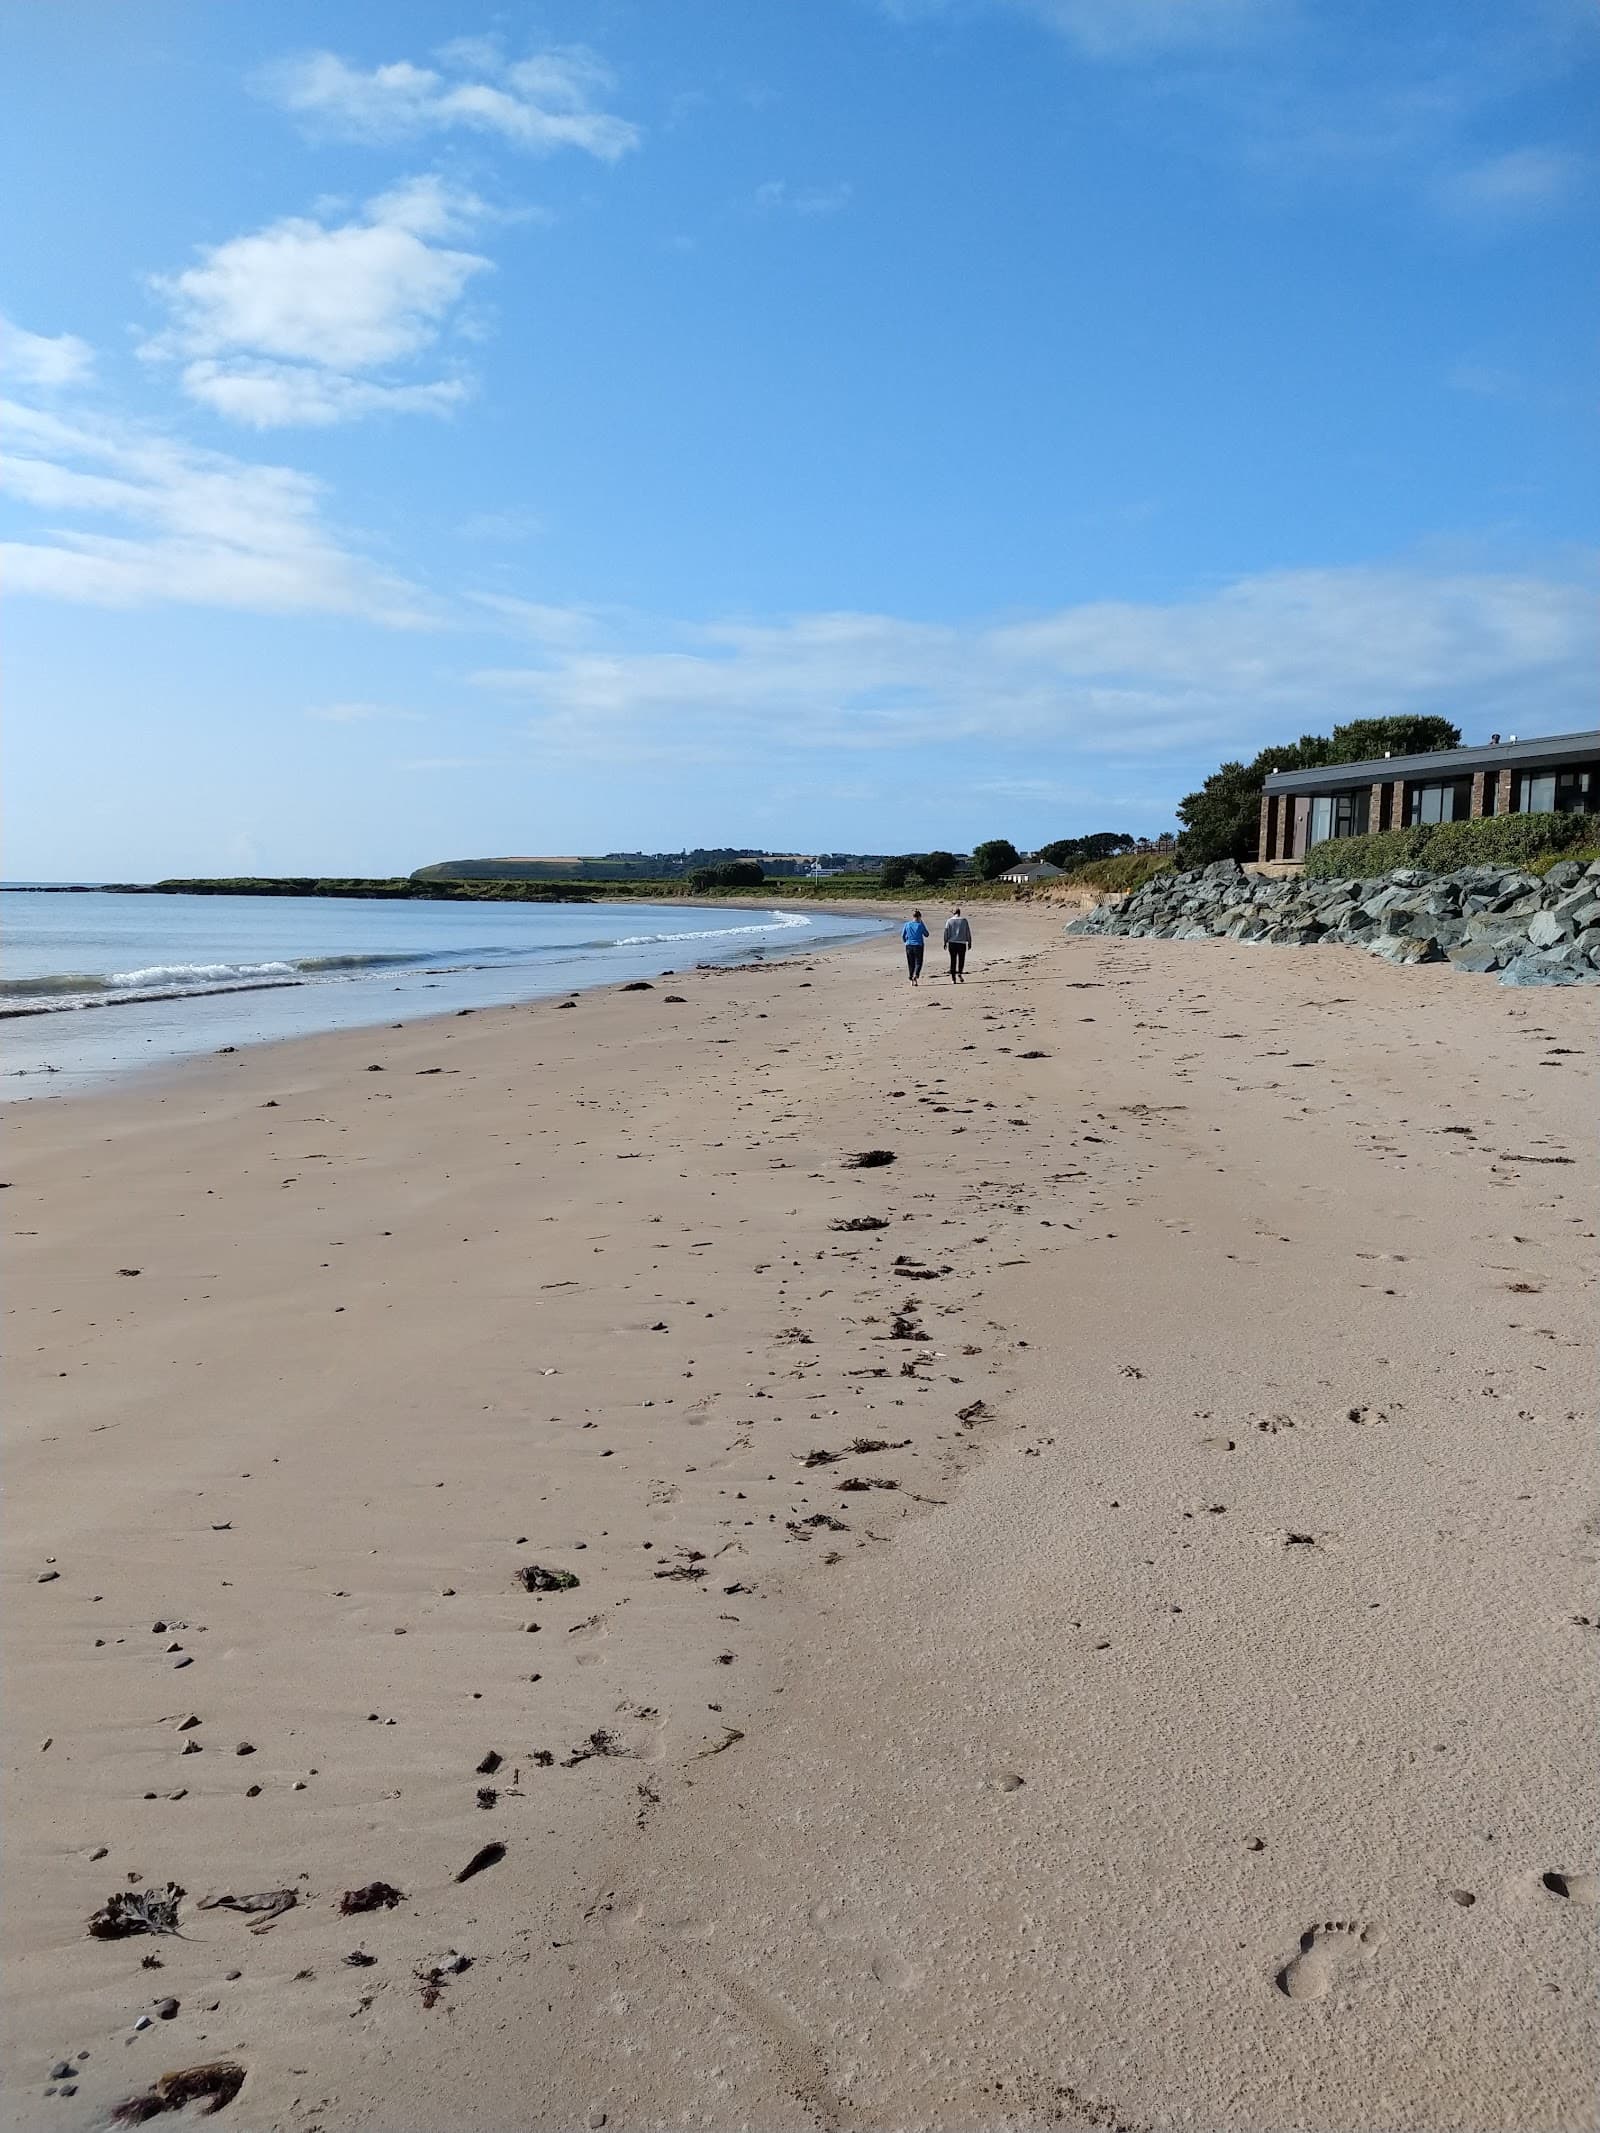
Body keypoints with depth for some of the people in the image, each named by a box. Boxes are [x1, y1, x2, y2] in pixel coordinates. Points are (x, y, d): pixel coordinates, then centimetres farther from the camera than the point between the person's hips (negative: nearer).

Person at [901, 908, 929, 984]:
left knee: (910, 963, 12)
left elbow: (903, 935, 4)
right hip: (918, 946, -3)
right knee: (918, 963, 5)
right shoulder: (920, 925, -6)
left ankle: (911, 979, 12)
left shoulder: (907, 924, 0)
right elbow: (926, 935, 6)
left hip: (909, 946, 3)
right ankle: (916, 976, -17)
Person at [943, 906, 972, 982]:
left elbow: (946, 932, -2)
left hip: (952, 943, 1)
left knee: (953, 960, 6)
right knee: (961, 959, 13)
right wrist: (969, 942, 11)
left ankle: (953, 978, 4)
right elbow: (968, 932, 4)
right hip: (962, 943, -1)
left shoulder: (949, 921, 1)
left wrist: (945, 942, 3)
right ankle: (959, 973, -10)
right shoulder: (964, 920, 2)